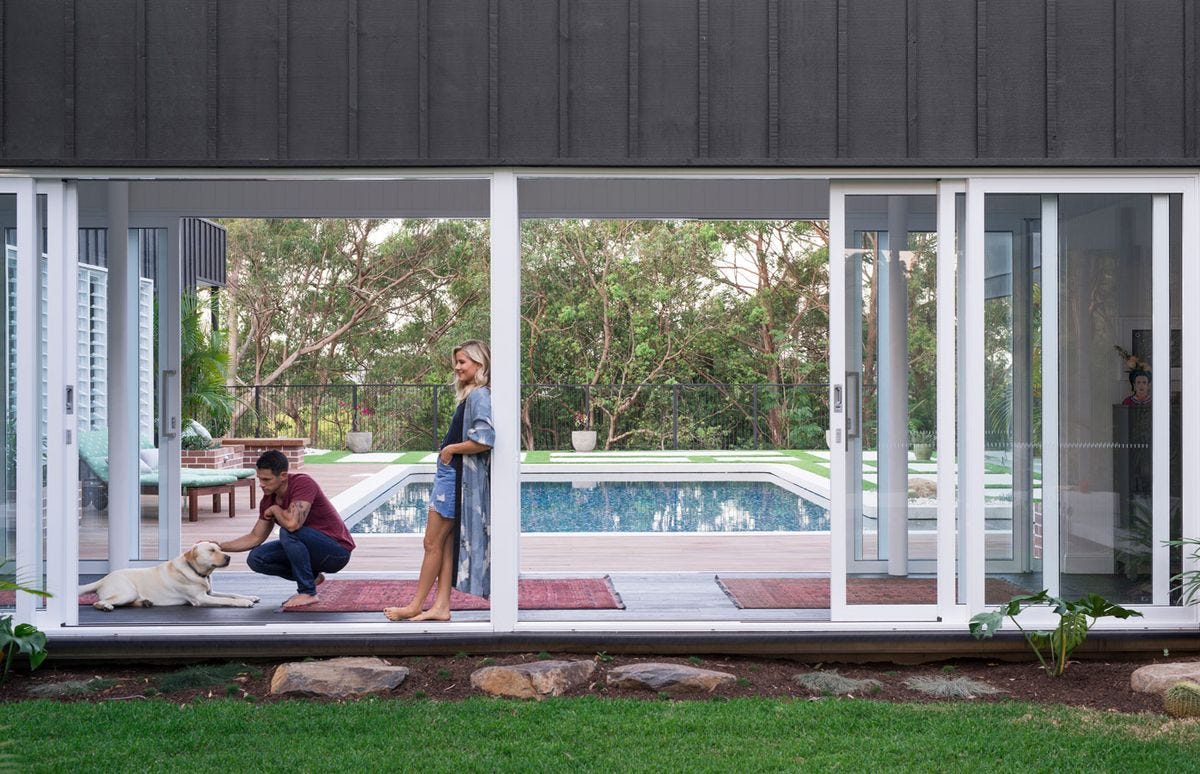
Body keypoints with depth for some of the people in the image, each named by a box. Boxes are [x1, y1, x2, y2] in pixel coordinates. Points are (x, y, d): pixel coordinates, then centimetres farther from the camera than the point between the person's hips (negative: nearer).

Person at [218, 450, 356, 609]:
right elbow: (255, 537, 8)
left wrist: (275, 509, -18)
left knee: (288, 532, -31)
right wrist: (218, 546, -3)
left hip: (336, 550, -8)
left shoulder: (303, 483, -24)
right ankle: (310, 577, 11)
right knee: (256, 559, -5)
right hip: (314, 549, 8)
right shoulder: (268, 500, -1)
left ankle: (309, 592, -17)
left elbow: (292, 524, -39)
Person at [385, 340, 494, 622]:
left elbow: (484, 440, -26)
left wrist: (451, 449, -15)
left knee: (432, 544, -2)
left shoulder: (479, 395, -15)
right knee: (446, 544, 10)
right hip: (452, 475, 10)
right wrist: (449, 448, 4)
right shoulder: (470, 395, 15)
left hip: (459, 478, -10)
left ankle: (414, 606, 7)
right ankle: (441, 606, 13)